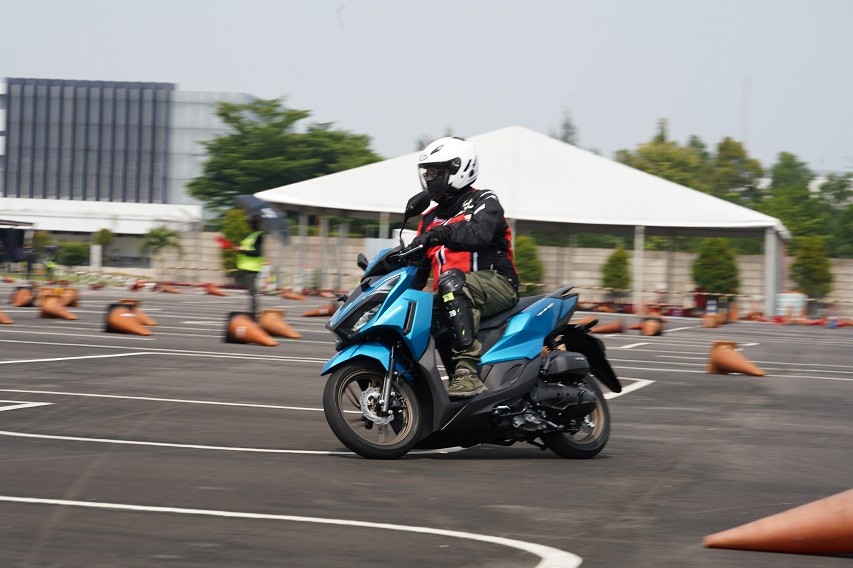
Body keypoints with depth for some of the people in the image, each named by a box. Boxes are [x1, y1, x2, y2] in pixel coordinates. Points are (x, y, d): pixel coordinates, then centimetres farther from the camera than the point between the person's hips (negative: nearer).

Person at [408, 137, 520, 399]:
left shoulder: (484, 201, 3)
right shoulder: (431, 219, 23)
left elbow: (480, 232, -21)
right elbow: (418, 270, 20)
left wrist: (440, 234, -35)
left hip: (496, 284, -7)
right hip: (453, 295, 7)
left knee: (451, 279, -37)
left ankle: (468, 370, -47)